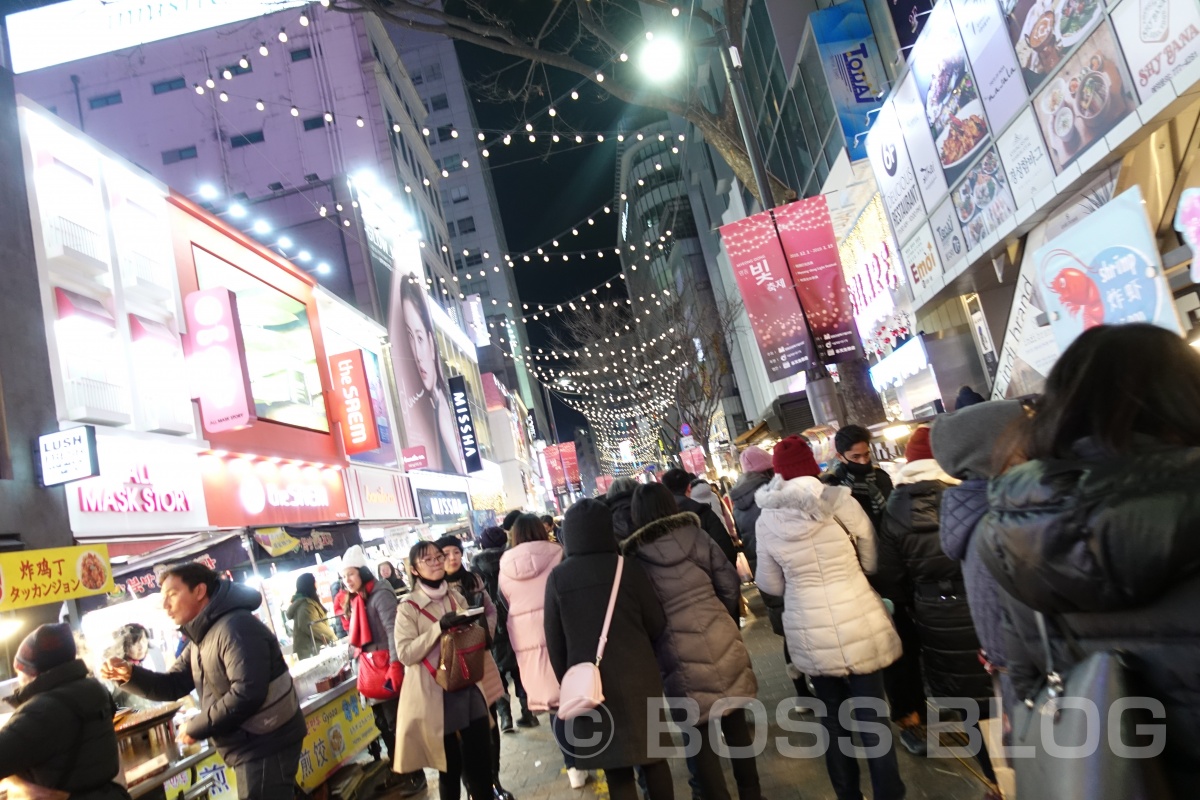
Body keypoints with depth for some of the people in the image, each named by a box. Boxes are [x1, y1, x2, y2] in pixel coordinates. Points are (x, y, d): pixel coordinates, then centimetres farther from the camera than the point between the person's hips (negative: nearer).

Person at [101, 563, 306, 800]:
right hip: (251, 746, 10)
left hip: (265, 746, -10)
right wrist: (129, 675, -1)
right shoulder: (201, 639, 14)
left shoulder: (235, 627, -21)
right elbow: (172, 686, 15)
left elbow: (247, 693, -29)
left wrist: (195, 727, -17)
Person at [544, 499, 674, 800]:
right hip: (637, 677, 0)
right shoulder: (627, 567, -7)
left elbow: (554, 641, 0)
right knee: (653, 758, 17)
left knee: (617, 772, 11)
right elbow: (657, 624, -2)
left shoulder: (557, 577, -6)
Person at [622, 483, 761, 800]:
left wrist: (656, 643, 10)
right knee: (736, 723, 19)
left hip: (680, 653, -2)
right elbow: (730, 584, 1)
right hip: (720, 639, 3)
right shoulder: (696, 536, -2)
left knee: (701, 734, 12)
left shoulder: (635, 556, -9)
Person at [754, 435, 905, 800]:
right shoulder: (841, 502, -10)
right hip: (857, 624, -1)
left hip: (810, 633, 2)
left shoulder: (767, 520, -5)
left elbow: (771, 584, 4)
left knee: (832, 719, 17)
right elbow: (872, 561, 4)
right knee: (871, 718, 9)